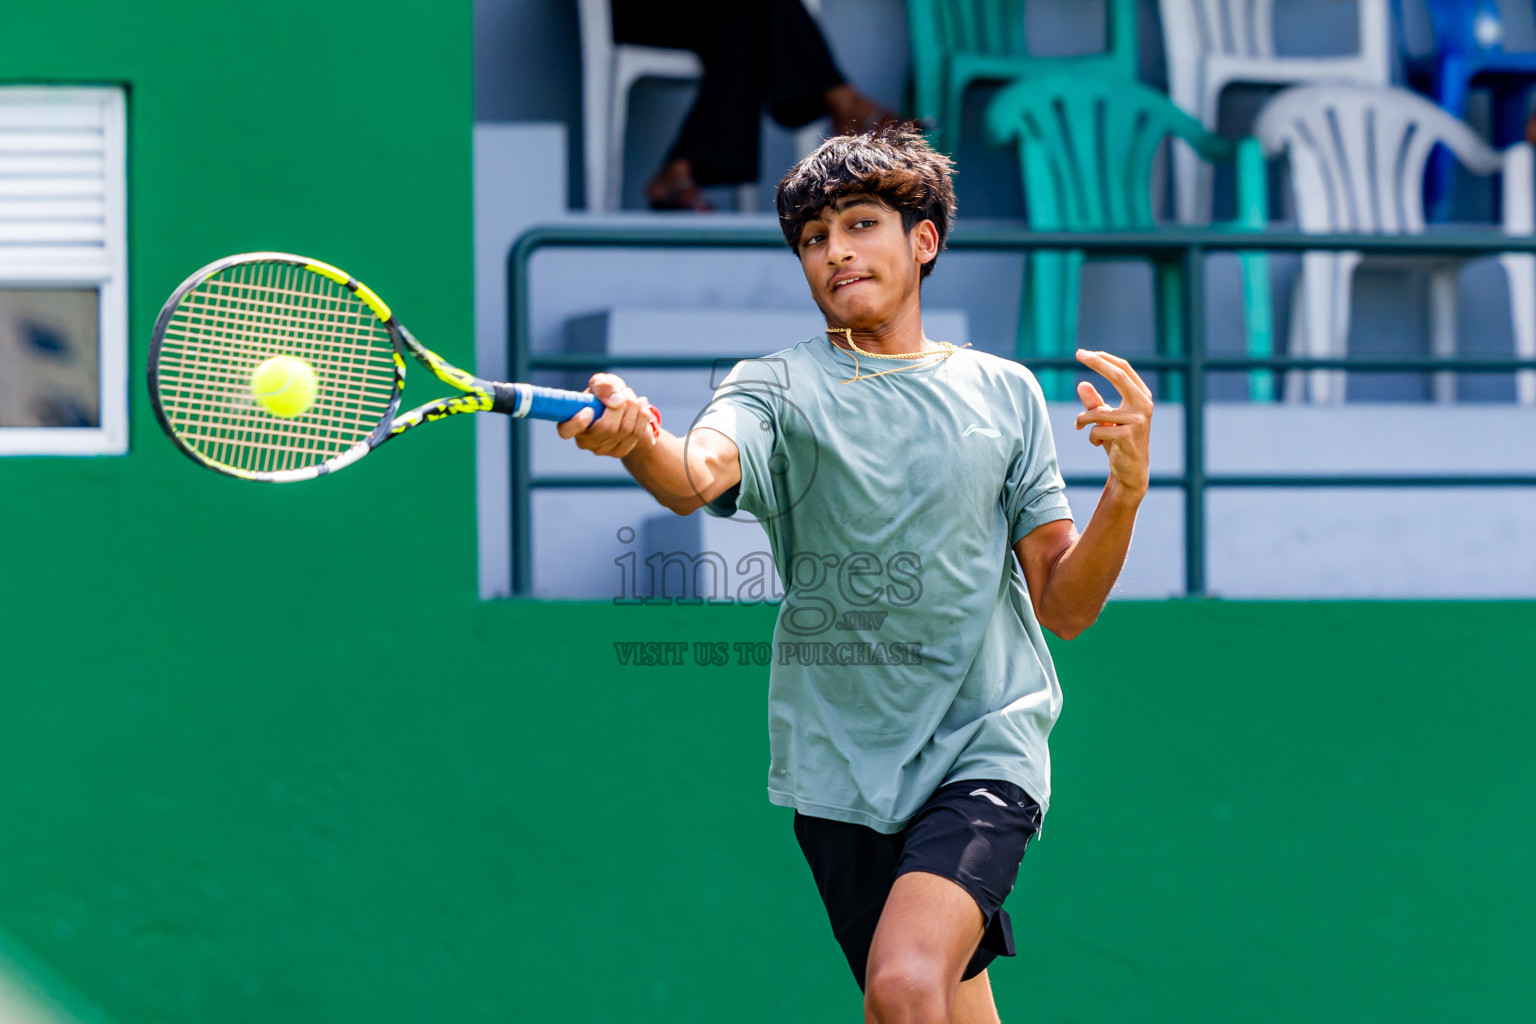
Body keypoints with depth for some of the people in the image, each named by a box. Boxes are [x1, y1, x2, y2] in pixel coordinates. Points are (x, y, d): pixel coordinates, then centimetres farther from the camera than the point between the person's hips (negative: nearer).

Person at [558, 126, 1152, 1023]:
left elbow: (1065, 606, 7)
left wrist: (1128, 485, -11)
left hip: (986, 744, -1)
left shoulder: (1003, 392, 8)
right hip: (842, 766, 1)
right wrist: (638, 440, -46)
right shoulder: (780, 387, 3)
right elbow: (698, 473, -22)